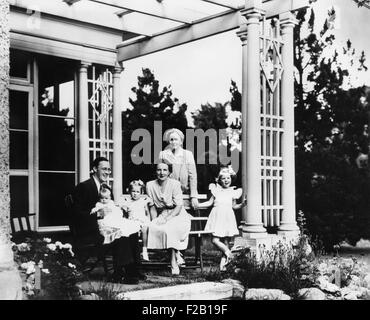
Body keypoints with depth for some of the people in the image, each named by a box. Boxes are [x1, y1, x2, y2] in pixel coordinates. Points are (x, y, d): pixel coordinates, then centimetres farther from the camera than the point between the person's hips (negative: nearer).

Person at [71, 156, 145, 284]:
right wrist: (98, 213, -25)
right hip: (87, 232, -8)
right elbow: (77, 214, -17)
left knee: (132, 233, -11)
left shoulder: (105, 187, 15)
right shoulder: (83, 187, -11)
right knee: (119, 236, -27)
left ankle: (132, 269, -7)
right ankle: (118, 274, -18)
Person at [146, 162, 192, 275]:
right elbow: (152, 206, 7)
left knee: (169, 229, -34)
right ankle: (177, 255, -22)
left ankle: (174, 263, -23)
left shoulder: (175, 184, -8)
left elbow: (178, 206, -12)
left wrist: (166, 218, -23)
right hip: (161, 215, 3)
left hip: (177, 214, -3)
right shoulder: (150, 185, 2)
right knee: (152, 228, -29)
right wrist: (154, 220, -10)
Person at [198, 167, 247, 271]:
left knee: (226, 241, -1)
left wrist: (242, 204, 1)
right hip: (217, 217, 0)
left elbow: (234, 206, 17)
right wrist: (197, 205, 7)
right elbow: (210, 203, 12)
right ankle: (228, 252, 4)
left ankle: (223, 262, 5)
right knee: (215, 240, -11)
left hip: (228, 217, 0)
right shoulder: (216, 190, 11)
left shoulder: (233, 192, 12)